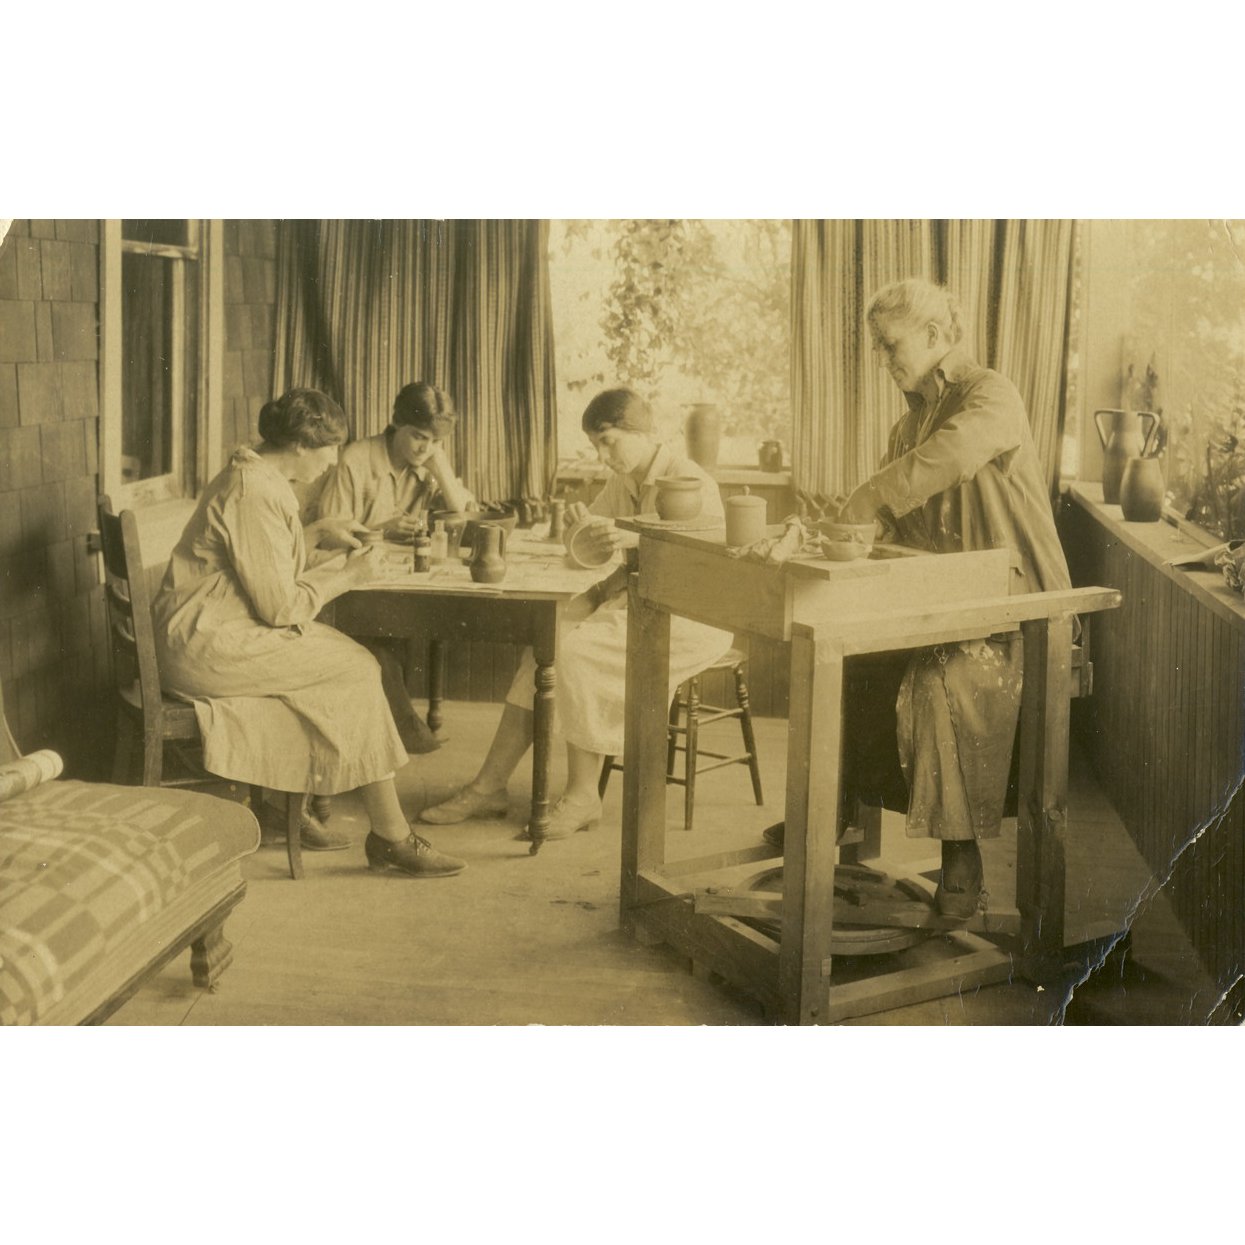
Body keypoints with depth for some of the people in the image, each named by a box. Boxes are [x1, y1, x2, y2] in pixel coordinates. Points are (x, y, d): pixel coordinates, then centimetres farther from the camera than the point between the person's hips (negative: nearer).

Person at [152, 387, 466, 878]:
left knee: (353, 658, 1)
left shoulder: (254, 477, 12)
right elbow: (280, 607, -19)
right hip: (208, 644, -10)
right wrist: (348, 576, -8)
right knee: (357, 672, -11)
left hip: (219, 628, 10)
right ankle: (391, 837, -5)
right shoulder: (255, 496, -20)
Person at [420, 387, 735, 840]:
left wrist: (637, 538, -37)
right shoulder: (622, 484, 16)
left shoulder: (689, 481, -11)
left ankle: (582, 796, -18)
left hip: (688, 615, -8)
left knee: (574, 648, -28)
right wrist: (580, 523, -4)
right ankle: (489, 785, -17)